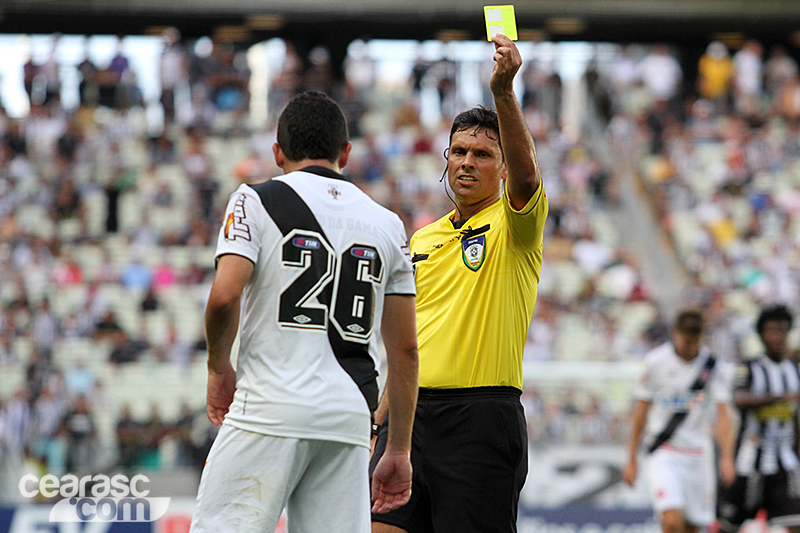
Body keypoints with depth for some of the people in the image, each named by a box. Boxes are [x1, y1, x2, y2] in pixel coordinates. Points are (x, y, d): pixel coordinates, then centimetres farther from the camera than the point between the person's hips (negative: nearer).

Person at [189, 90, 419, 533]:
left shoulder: (256, 201, 3)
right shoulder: (387, 223, 15)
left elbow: (224, 297, -11)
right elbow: (405, 350, 14)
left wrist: (219, 367, 8)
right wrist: (399, 450, 19)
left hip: (269, 410, -4)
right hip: (349, 418, 4)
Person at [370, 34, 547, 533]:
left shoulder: (514, 224, 0)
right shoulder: (422, 239, 19)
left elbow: (525, 173, -24)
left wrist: (503, 90, -37)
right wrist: (382, 421, 17)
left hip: (481, 416, -6)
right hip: (411, 412, 6)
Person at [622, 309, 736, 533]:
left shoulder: (713, 366, 0)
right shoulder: (656, 361, -2)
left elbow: (722, 414, -5)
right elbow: (641, 411, 5)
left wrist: (727, 457, -19)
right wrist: (631, 459, 5)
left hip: (699, 455, 2)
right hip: (664, 454, -2)